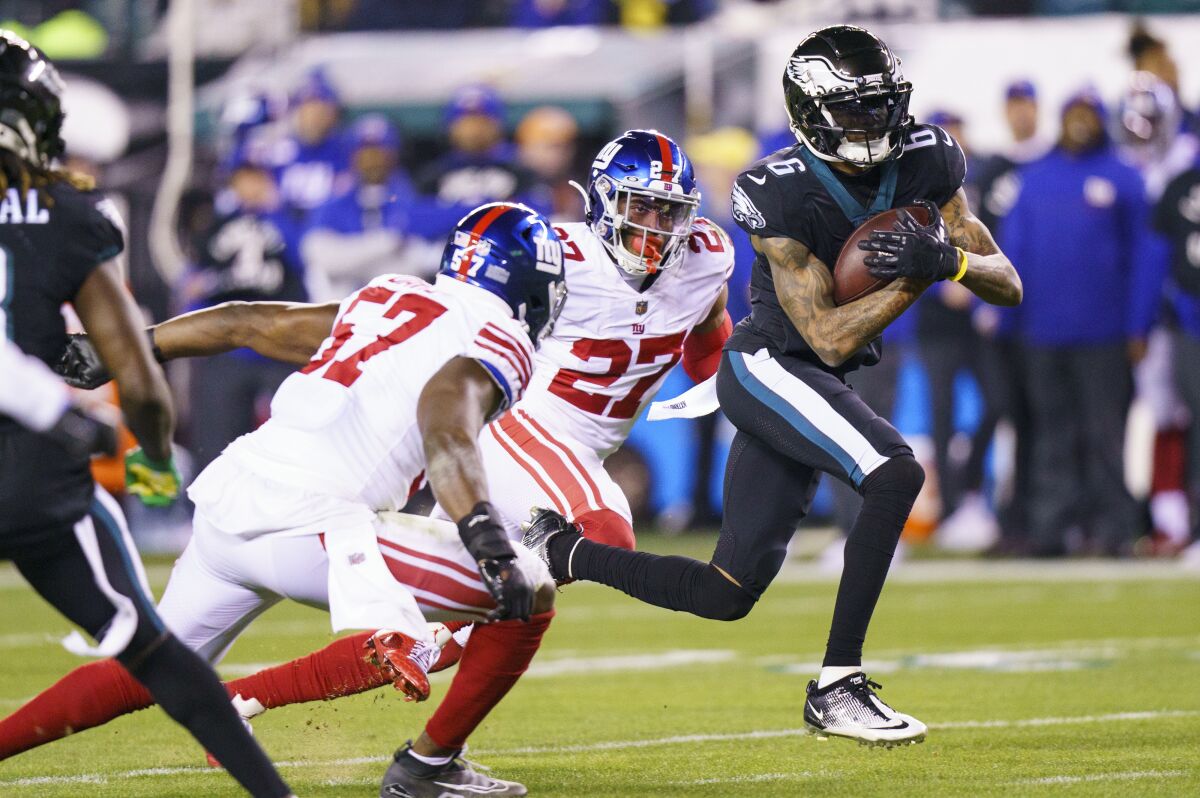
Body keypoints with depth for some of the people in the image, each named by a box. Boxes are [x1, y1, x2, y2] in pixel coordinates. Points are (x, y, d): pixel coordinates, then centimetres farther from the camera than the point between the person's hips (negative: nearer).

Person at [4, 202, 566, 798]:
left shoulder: (389, 298, 21)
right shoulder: (498, 342, -1)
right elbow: (447, 441, -21)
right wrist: (492, 548, -32)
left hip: (225, 504, 8)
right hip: (304, 529, -8)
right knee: (530, 596, -2)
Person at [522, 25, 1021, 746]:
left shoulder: (924, 163, -3)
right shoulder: (783, 197, -21)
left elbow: (1009, 285, -2)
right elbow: (831, 339, -21)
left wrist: (953, 260, -23)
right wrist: (915, 279, -30)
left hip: (805, 387, 7)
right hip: (768, 367, -7)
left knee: (728, 594, 8)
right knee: (897, 474, -30)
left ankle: (559, 551, 27)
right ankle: (837, 687, -26)